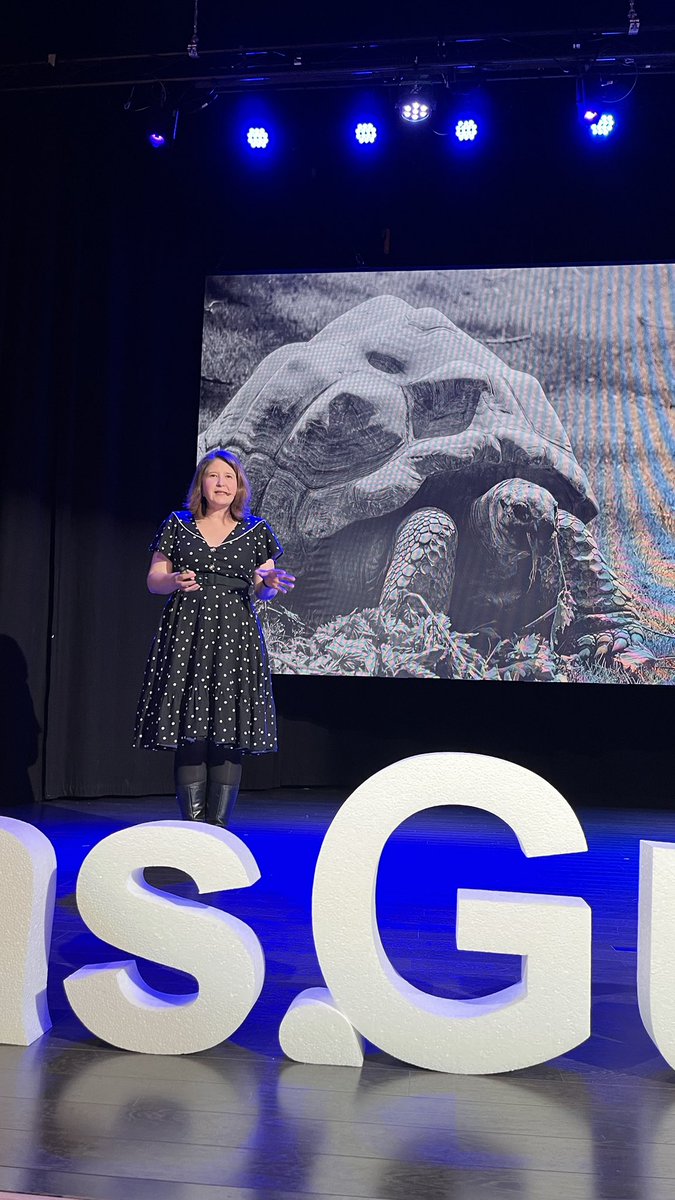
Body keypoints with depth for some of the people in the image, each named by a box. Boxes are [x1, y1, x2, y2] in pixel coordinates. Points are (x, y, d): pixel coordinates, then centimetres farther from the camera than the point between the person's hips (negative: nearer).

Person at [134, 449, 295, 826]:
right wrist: (175, 581, -13)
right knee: (190, 730, -5)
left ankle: (219, 825, 4)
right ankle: (193, 824, 2)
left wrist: (268, 583, -13)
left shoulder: (256, 531, 12)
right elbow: (154, 580, 9)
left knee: (230, 733, -4)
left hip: (236, 634, 0)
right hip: (186, 632, 0)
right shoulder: (178, 525, 11)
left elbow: (263, 591, 11)